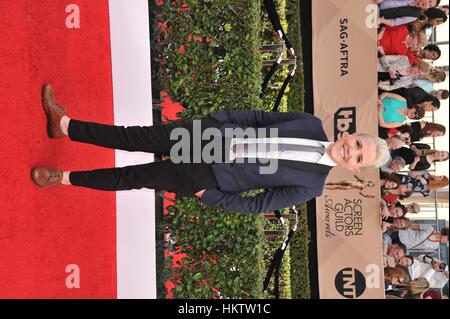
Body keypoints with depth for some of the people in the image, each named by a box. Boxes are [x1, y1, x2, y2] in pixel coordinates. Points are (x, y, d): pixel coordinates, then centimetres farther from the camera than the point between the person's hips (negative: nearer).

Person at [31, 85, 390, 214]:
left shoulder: (310, 186, -8)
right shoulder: (313, 124, 1)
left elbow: (256, 205, -7)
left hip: (209, 177, -2)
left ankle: (65, 177, 15)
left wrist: (207, 195, -9)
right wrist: (219, 118, -1)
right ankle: (65, 125, 12)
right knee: (136, 138, -3)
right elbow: (260, 117, 7)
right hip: (213, 135, 3)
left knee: (135, 177, 0)